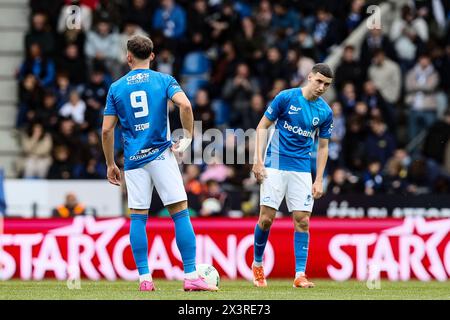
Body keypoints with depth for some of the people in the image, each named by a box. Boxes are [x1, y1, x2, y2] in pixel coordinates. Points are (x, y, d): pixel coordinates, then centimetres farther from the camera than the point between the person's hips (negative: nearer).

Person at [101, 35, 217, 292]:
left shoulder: (116, 88, 8)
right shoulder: (164, 80, 3)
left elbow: (107, 130, 5)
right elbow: (185, 104, -17)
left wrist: (111, 164, 14)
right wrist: (188, 138, -6)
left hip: (134, 160, 2)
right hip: (161, 155, -2)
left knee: (138, 218, 6)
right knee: (181, 214, -2)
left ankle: (145, 278, 1)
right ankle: (191, 276, -9)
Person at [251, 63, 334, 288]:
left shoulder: (325, 112, 4)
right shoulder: (286, 97, -6)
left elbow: (323, 147, 11)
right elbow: (262, 127, -1)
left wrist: (319, 180, 4)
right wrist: (259, 160, -10)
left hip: (302, 169, 3)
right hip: (275, 165, -3)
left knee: (302, 221, -4)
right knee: (266, 217, -7)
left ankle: (300, 275, -2)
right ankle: (257, 264, 15)